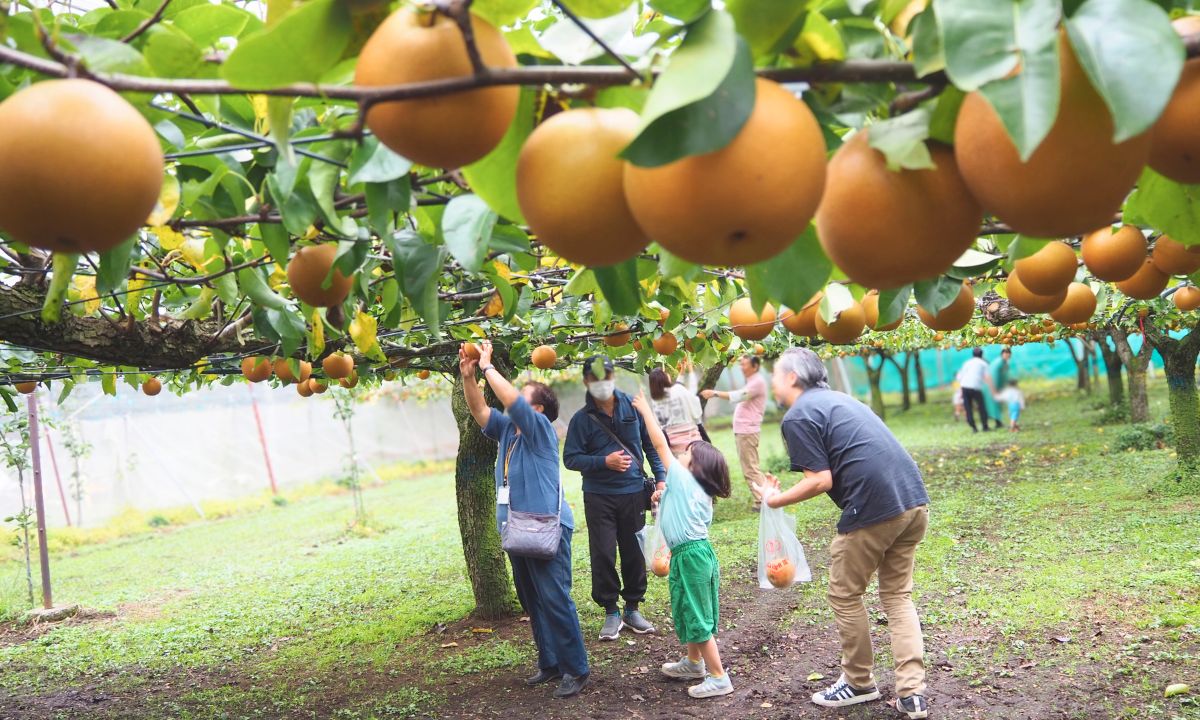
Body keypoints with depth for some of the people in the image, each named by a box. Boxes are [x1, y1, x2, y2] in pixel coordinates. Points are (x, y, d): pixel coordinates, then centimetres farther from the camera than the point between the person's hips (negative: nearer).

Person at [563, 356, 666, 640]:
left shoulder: (633, 406, 1)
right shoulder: (582, 419, -4)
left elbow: (651, 443, 9)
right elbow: (570, 458, -4)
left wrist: (660, 477, 2)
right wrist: (605, 462, -16)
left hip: (633, 493, 2)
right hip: (598, 496, -1)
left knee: (634, 553, 8)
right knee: (603, 555, -1)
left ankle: (632, 608, 24)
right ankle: (611, 612, 13)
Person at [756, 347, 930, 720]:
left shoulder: (797, 416, -3)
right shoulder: (839, 399, 23)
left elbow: (821, 481, -9)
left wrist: (775, 500, 4)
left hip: (874, 510, -8)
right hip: (914, 500, 8)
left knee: (845, 595, 12)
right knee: (898, 596, 17)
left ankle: (859, 683, 25)